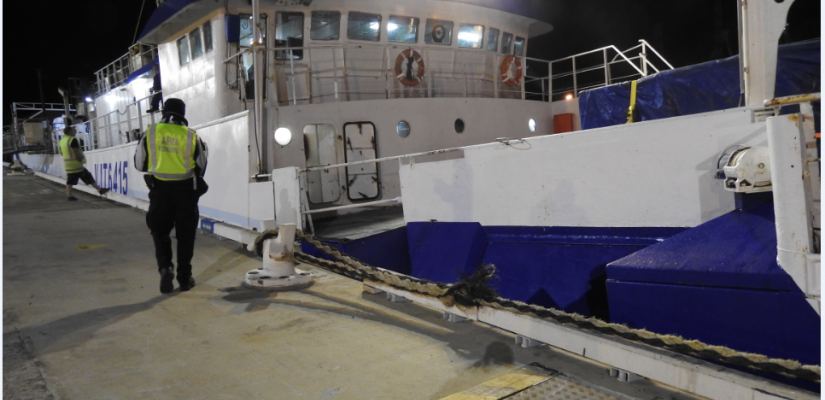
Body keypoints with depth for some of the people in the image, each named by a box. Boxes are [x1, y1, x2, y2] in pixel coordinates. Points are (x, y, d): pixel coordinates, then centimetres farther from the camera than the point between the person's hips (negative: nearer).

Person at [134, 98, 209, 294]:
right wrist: (204, 149, 21)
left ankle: (165, 267, -5)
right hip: (185, 189, 0)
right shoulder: (191, 136, -3)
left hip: (160, 188, 0)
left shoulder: (150, 132, -2)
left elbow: (140, 164, 2)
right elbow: (200, 167, 2)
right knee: (185, 235, 10)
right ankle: (184, 278, 15)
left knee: (160, 231, 15)